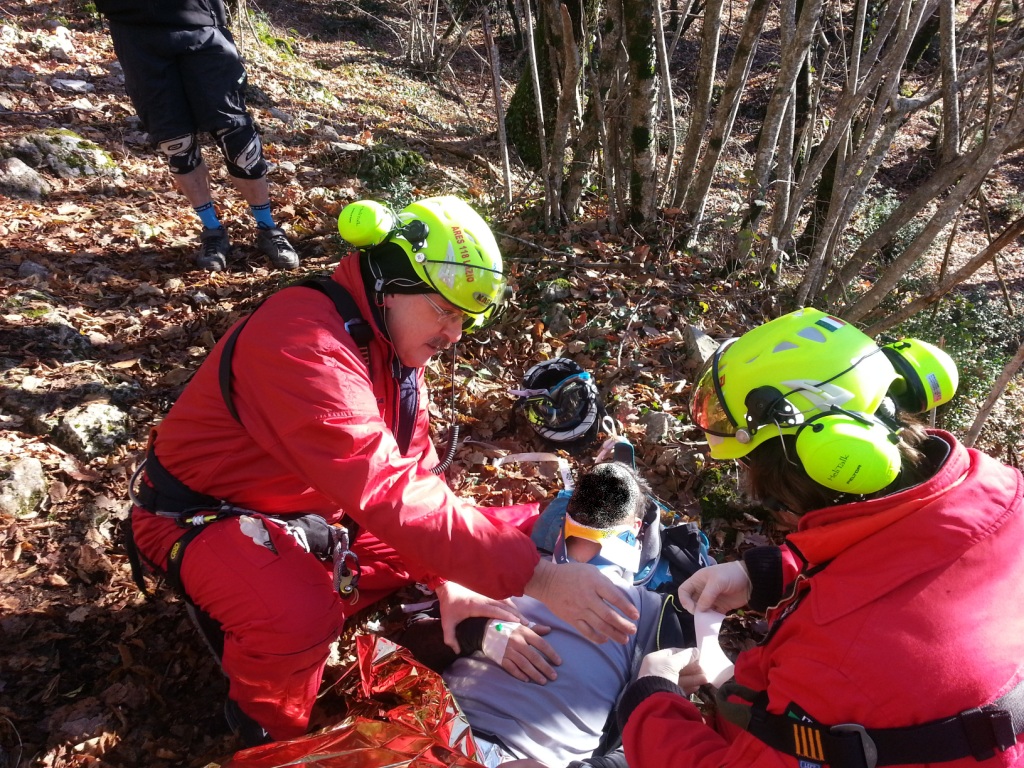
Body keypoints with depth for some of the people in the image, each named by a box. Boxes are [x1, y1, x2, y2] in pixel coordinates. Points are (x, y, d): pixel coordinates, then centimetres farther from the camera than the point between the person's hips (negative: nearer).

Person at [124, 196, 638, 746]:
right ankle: (274, 733, -1)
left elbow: (414, 470, -4)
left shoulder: (394, 339, -4)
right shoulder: (306, 344, -33)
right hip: (200, 514, -8)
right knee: (301, 619, -34)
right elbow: (389, 491, -42)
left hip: (310, 506, 8)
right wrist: (536, 576, -41)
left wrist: (447, 580, -15)